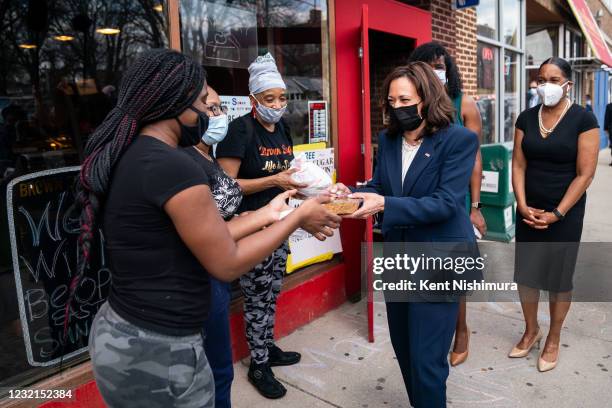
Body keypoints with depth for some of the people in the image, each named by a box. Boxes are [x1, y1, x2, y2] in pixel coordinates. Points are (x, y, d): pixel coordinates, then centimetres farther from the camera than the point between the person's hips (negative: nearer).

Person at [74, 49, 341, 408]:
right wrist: (299, 216, -7)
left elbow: (205, 237, 6)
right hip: (156, 353, -9)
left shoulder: (124, 157, 5)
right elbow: (228, 264, -15)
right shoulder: (172, 166, -23)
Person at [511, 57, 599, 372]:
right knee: (525, 273, 9)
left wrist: (556, 214, -14)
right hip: (529, 210, 4)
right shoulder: (526, 118, 3)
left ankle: (553, 340, 27)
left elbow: (585, 174, -11)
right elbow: (519, 165, 2)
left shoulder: (583, 119, -9)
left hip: (565, 212, -3)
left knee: (558, 277, 7)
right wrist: (522, 205, -9)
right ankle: (531, 330, 31)